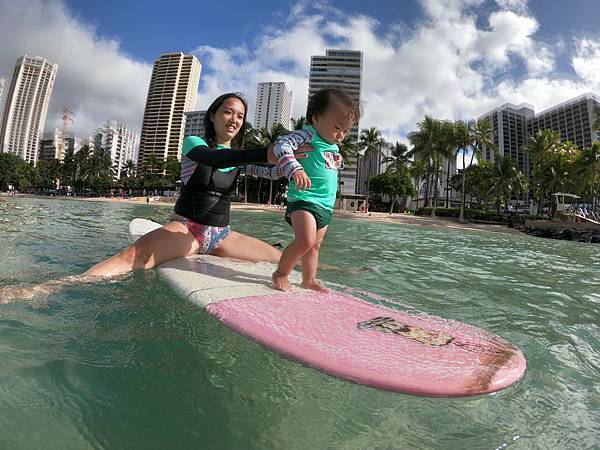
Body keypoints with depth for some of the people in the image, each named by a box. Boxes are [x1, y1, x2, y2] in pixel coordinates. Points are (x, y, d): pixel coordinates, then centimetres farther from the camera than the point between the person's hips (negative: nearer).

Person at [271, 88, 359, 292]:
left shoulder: (335, 148, 19)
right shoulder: (308, 135, -8)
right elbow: (282, 145, -24)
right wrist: (295, 170, -36)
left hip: (326, 206, 9)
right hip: (304, 199, -9)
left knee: (315, 246, 14)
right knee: (305, 241, -21)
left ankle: (309, 279, 27)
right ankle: (280, 273, -1)